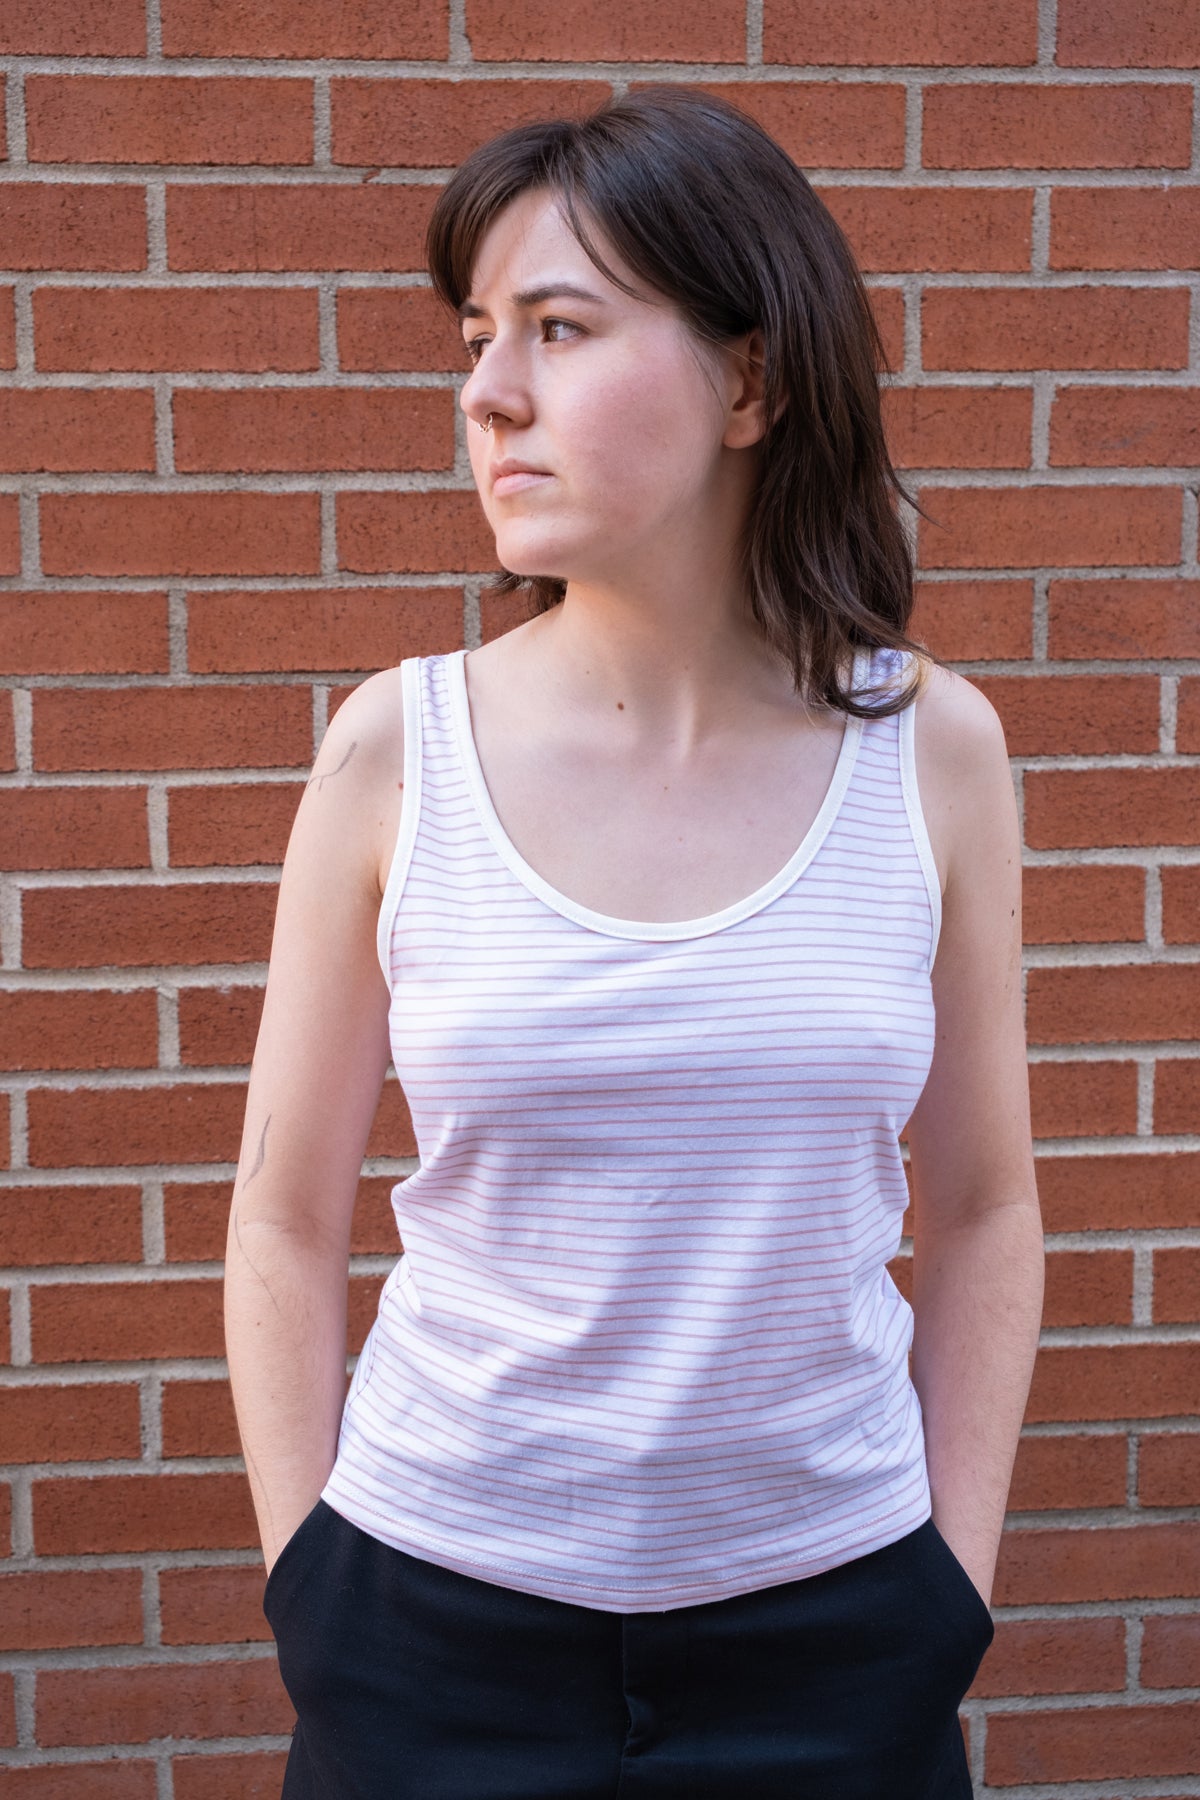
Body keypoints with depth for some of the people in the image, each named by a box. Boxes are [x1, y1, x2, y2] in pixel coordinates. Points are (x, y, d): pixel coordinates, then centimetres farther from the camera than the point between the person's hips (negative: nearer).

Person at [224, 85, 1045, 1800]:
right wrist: (315, 1596, -1)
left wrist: (953, 1594, 2)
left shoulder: (931, 747, -6)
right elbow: (287, 1222, -1)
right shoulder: (400, 747, -8)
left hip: (832, 1627, 1)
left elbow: (983, 1209, 3)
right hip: (436, 1626, 0)